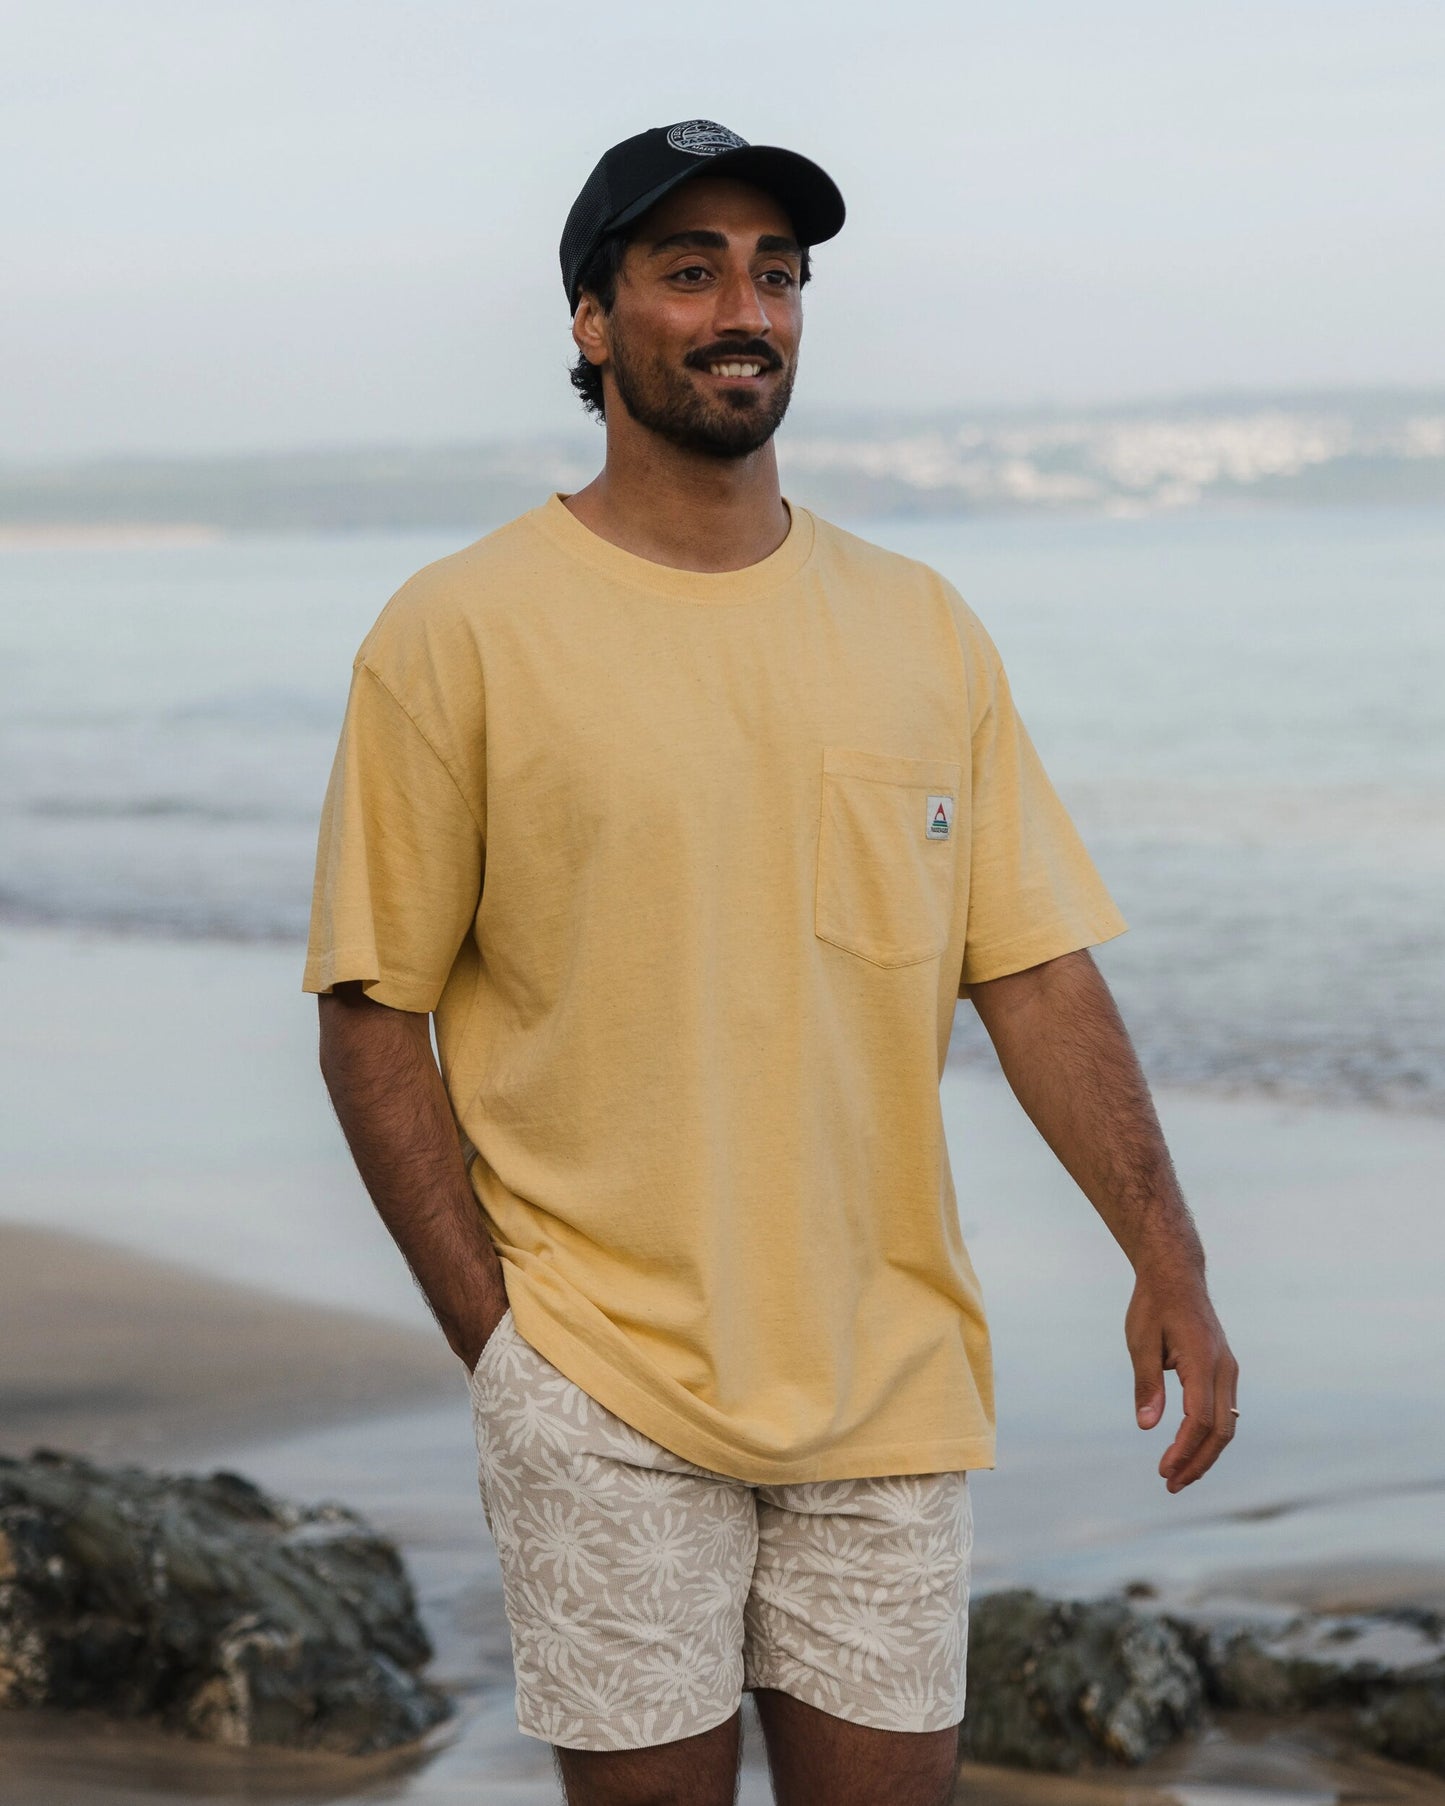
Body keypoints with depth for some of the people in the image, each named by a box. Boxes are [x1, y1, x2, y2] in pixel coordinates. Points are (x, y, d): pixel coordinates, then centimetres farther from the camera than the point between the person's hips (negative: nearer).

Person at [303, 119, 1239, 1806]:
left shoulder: (921, 628, 8)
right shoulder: (458, 633, -4)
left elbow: (1036, 968, 6)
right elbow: (372, 1013, -3)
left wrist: (1163, 1255, -5)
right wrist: (491, 1332, -8)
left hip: (889, 1379, 4)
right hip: (602, 1381, -3)